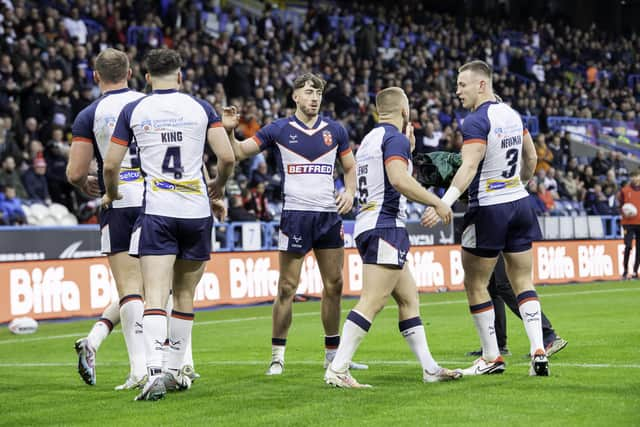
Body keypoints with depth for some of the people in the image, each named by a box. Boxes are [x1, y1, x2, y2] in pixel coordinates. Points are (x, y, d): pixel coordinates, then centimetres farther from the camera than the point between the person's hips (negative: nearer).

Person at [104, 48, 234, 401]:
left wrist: (112, 195, 25)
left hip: (156, 213, -1)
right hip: (196, 211, 2)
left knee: (155, 296, -9)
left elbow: (110, 165, 4)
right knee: (184, 295, 14)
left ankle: (155, 371, -25)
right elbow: (227, 157, -1)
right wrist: (218, 190, 19)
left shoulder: (133, 111, 3)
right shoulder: (201, 108, 4)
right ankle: (175, 371, 20)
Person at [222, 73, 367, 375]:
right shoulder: (279, 130, 1)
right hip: (295, 215, -3)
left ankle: (333, 354, 18)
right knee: (287, 288, -4)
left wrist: (350, 192, -1)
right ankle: (277, 355, 4)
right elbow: (239, 152, 2)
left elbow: (350, 168, 18)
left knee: (334, 285, 7)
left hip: (329, 215, 3)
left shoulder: (335, 131, 9)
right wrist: (229, 131, -17)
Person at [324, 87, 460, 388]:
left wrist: (408, 150, 30)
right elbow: (400, 180, -24)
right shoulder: (395, 138, -8)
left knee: (409, 299, 13)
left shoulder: (370, 139, 20)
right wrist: (437, 203, -16)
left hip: (368, 225, 10)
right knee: (371, 302, -14)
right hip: (385, 227, -10)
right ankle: (337, 369, -18)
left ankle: (430, 368, 15)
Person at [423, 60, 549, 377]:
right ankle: (538, 352, -1)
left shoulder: (476, 122, -15)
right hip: (520, 203, 7)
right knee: (523, 282, 10)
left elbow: (469, 167, -27)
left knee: (475, 285, 5)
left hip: (488, 209, -7)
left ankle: (492, 358, 8)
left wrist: (443, 204, -35)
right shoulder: (511, 115, 9)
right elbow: (531, 157, 22)